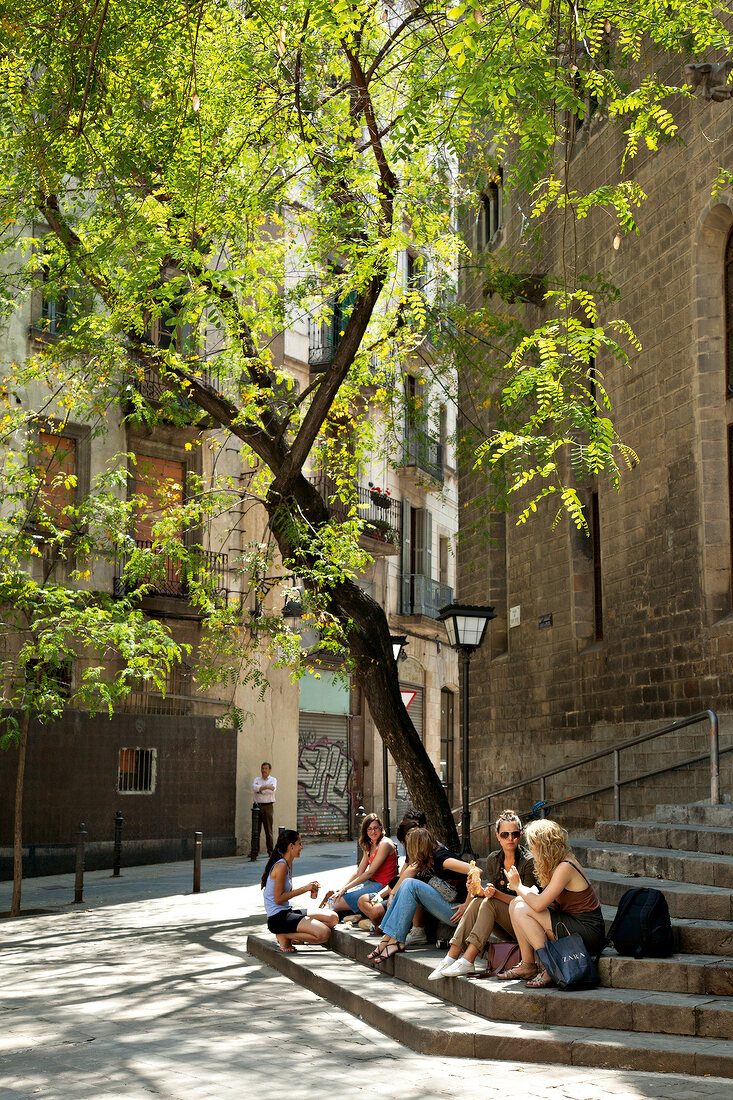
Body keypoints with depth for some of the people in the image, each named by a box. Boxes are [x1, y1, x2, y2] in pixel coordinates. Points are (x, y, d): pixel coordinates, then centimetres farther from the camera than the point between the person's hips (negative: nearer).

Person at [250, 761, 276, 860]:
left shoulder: (273, 780, 8)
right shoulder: (256, 779, 14)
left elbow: (272, 791, -11)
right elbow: (254, 787, -9)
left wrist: (260, 790, -8)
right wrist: (266, 787, -15)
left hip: (268, 807, -1)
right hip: (257, 806, 1)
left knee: (268, 830, 2)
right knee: (255, 830, -5)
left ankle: (270, 851, 13)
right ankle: (254, 851, -6)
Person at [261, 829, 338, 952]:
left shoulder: (288, 864, 16)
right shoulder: (281, 866, -16)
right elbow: (278, 898, -19)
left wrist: (308, 887, 4)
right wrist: (304, 889, -14)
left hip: (288, 912, 10)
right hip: (277, 918, -10)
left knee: (332, 918, 0)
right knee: (324, 934, -22)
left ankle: (290, 935, 0)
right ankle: (284, 936, -8)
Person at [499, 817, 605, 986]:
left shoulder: (565, 868, -19)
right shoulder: (556, 865, 11)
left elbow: (538, 904, -21)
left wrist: (518, 886, -5)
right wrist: (520, 888, 0)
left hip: (588, 931, -9)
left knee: (522, 910, -16)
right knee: (516, 904, 3)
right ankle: (527, 965, 7)